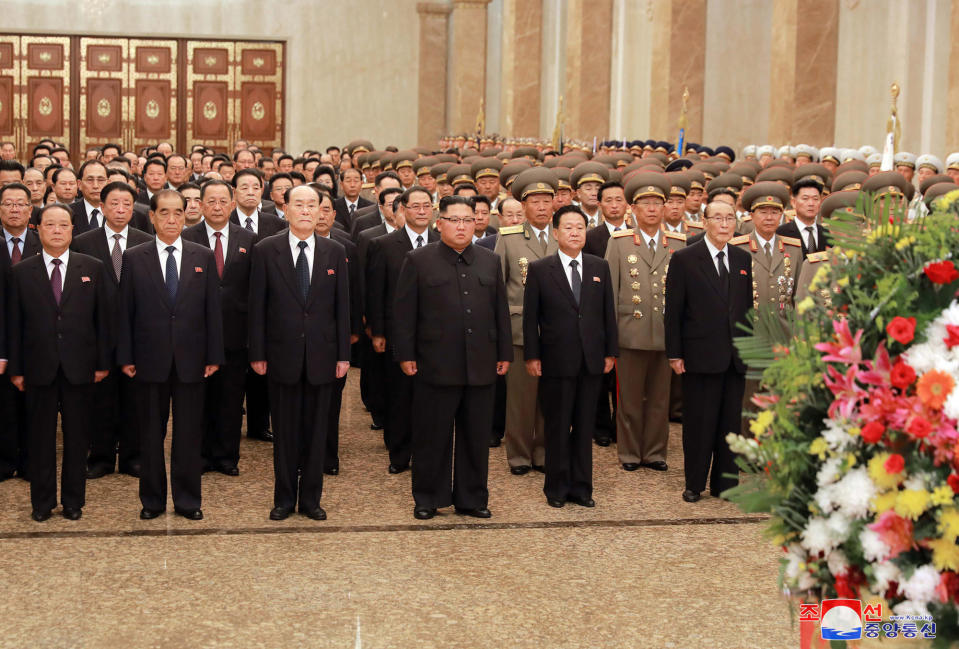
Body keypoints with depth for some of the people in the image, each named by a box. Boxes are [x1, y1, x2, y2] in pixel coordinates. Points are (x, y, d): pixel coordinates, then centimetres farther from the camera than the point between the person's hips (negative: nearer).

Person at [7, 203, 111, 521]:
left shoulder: (93, 268, 4)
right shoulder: (22, 272, 3)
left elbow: (103, 318, 3)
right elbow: (14, 324, 3)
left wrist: (103, 362, 0)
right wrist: (15, 369, 0)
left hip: (79, 367, 0)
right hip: (39, 369, 0)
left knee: (77, 436, 7)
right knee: (41, 437, 7)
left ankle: (73, 500, 17)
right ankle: (42, 501, 17)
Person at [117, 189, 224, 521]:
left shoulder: (203, 257, 5)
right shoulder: (134, 258, 3)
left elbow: (212, 309, 4)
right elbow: (125, 311, 2)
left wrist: (214, 355, 0)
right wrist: (126, 357, -3)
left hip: (191, 359, 1)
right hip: (150, 360, 0)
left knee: (189, 433, 5)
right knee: (151, 434, 7)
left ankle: (188, 500, 16)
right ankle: (152, 500, 18)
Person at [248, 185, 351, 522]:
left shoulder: (335, 252, 5)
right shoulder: (266, 250, 0)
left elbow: (342, 306, 5)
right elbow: (257, 305, 0)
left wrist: (343, 354, 1)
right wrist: (257, 353, -4)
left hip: (321, 355, 1)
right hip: (282, 354, -1)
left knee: (316, 429, 8)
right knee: (284, 430, 7)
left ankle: (311, 498, 18)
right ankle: (284, 498, 18)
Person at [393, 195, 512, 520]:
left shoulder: (490, 261, 13)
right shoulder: (418, 260, 1)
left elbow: (501, 311, 15)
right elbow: (404, 311, -1)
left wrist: (504, 353, 10)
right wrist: (406, 355, -6)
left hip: (480, 367, 3)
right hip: (435, 365, -3)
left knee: (477, 437, 8)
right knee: (432, 436, 3)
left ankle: (472, 498, 19)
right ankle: (427, 499, 14)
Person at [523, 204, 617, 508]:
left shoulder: (600, 267, 9)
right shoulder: (539, 270, 0)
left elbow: (608, 312, 10)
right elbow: (530, 316, 0)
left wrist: (611, 352, 6)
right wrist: (532, 355, -5)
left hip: (592, 361, 3)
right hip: (556, 362, -3)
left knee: (585, 427, 8)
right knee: (557, 428, 4)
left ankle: (581, 487, 17)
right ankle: (556, 489, 15)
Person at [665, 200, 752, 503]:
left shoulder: (743, 259, 11)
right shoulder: (684, 259, -2)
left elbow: (748, 306, 14)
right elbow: (673, 310, -4)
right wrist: (674, 354, -8)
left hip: (736, 356, 4)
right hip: (700, 356, -4)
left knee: (730, 421, 8)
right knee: (699, 422, 2)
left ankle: (725, 483, 18)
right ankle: (694, 484, 14)